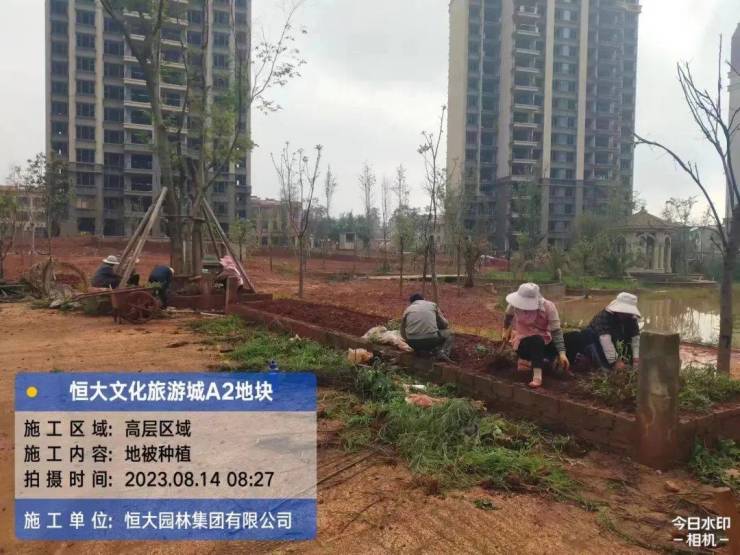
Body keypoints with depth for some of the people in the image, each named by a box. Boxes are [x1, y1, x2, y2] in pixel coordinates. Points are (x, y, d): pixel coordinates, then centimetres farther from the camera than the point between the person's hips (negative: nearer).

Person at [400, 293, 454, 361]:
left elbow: (403, 334, 22)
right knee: (448, 333, 28)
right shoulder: (433, 305, 17)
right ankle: (443, 352, 0)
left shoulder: (408, 309, 19)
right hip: (431, 339, -1)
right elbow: (445, 324, 17)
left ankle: (421, 351, 6)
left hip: (413, 343, 2)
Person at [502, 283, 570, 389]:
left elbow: (556, 331, -25)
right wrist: (506, 330, 21)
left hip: (543, 340, 2)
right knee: (535, 341, -34)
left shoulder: (548, 307, -23)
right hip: (523, 339, -2)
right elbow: (508, 316, 6)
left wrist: (562, 353, -35)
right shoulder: (515, 305, -19)